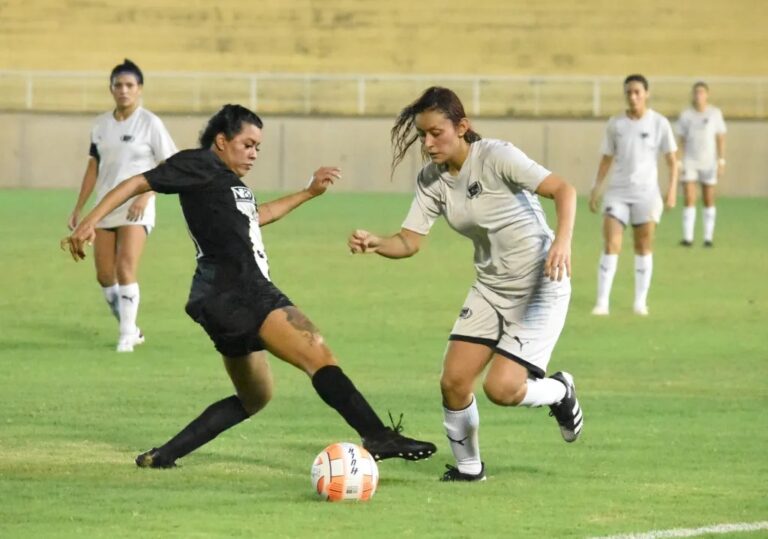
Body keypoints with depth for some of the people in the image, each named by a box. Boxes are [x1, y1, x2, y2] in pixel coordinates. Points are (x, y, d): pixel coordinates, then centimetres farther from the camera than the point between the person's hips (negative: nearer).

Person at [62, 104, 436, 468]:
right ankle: (378, 437, -36)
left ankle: (163, 456, 20)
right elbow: (139, 183, -7)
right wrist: (91, 221, -18)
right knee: (319, 355, -22)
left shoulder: (228, 180, 25)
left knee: (253, 398, 22)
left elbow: (256, 216, 44)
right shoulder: (199, 165, -1)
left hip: (240, 298, 11)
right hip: (234, 293, -11)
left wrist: (309, 192, 45)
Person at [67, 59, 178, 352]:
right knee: (104, 275, 3)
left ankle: (127, 336, -11)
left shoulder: (150, 123, -5)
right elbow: (93, 167, 15)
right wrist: (78, 208, 13)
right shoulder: (102, 124, 9)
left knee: (126, 269, -18)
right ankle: (130, 329, 20)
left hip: (135, 208, -5)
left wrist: (145, 195, -18)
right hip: (104, 207, 5)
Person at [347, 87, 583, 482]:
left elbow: (563, 189, -25)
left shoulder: (496, 157, -21)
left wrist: (562, 241, -41)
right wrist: (375, 243, -26)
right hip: (490, 288, 7)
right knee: (453, 382, -3)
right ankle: (467, 465, 20)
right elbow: (409, 241, -4)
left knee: (501, 389, -16)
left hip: (540, 286, -6)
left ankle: (560, 392, 17)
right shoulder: (431, 181, -2)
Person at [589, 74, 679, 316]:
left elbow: (672, 160, 0)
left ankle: (641, 302, 14)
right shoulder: (615, 124, 4)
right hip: (617, 191, 1)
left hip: (646, 192, -1)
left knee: (644, 246, 3)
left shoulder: (659, 123, -2)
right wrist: (596, 189, 5)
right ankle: (602, 301, -10)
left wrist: (672, 189, -10)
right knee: (611, 245, -10)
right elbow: (606, 159, 12)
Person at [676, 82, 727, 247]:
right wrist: (678, 163, -2)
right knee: (689, 199, -10)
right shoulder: (685, 115, 1)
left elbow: (721, 139, 2)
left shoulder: (715, 113, 0)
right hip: (690, 162, 0)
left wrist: (721, 162, -5)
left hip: (708, 163, 0)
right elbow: (681, 140, 4)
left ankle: (708, 237, 14)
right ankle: (688, 237, -11)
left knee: (709, 201, 5)